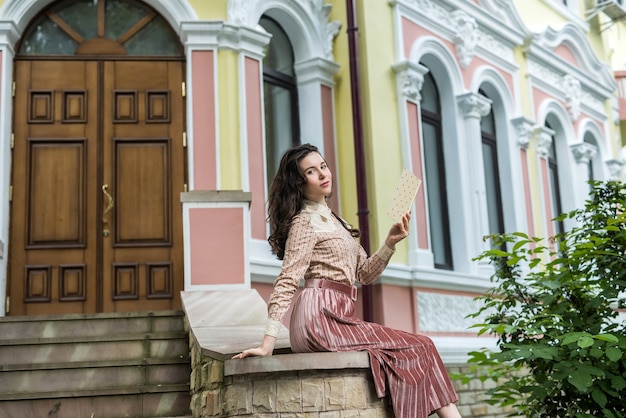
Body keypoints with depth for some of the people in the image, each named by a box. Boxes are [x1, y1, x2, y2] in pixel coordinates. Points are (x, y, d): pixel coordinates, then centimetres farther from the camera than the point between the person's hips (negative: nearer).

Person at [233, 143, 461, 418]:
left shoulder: (332, 220, 24)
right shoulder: (305, 221, -1)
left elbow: (364, 274, 21)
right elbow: (287, 281, -10)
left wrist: (390, 243, 5)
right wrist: (267, 344, -16)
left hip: (339, 314, 8)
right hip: (320, 315, -7)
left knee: (420, 347, -7)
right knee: (417, 348, -13)